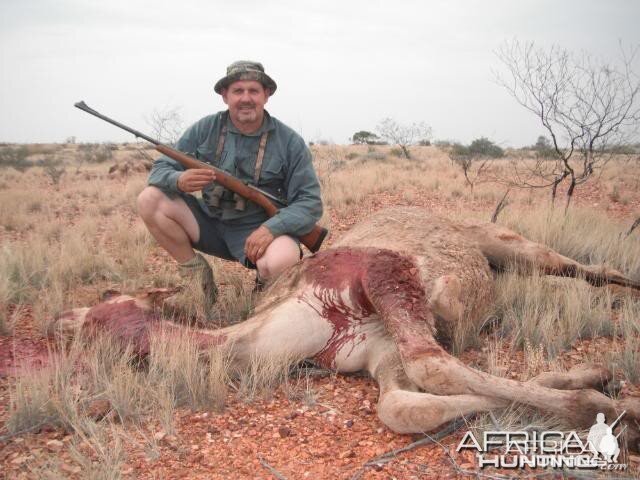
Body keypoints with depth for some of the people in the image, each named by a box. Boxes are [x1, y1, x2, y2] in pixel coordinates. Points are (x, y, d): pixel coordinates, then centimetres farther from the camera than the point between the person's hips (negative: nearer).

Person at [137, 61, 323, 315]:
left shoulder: (290, 142, -8)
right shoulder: (205, 129, -3)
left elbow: (310, 202, -9)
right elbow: (160, 169, -1)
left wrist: (271, 228, -28)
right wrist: (179, 180, -27)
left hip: (258, 231, -3)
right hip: (209, 223, 3)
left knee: (282, 260, -36)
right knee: (150, 199, -15)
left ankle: (266, 285, 3)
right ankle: (196, 272, -1)